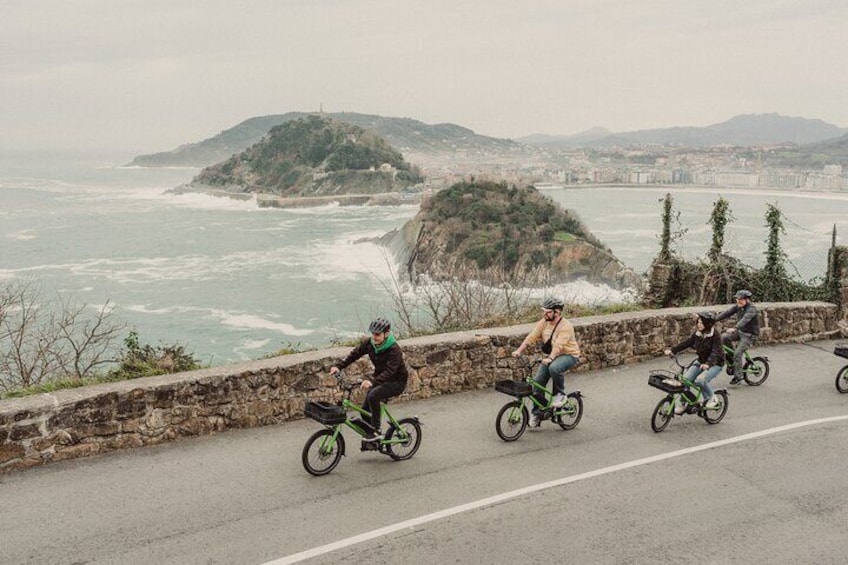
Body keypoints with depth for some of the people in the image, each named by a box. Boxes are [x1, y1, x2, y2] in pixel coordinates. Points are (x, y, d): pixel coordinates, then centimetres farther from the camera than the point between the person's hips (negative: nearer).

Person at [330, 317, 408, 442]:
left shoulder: (394, 350, -28)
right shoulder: (369, 343, -9)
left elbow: (389, 372, -38)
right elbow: (354, 354, -5)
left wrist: (372, 381, -54)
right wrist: (338, 366, -21)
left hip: (396, 381, -7)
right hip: (380, 378, 7)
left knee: (373, 395, -32)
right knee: (365, 410, -1)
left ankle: (376, 431, -19)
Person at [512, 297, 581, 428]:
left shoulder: (565, 326, -21)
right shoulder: (544, 322, -2)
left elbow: (558, 345, -33)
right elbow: (531, 337, -8)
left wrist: (550, 358, -48)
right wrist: (519, 351, -20)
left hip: (569, 355, -6)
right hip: (551, 356, 6)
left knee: (554, 368, -38)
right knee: (537, 382, -5)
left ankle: (560, 394, -12)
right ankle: (537, 413, 9)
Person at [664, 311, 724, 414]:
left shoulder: (715, 336, -20)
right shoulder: (697, 334, -1)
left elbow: (716, 352, -31)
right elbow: (686, 343, -2)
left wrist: (708, 364, -49)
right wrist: (672, 350, -15)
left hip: (715, 364, -6)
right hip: (701, 361, 6)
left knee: (700, 380, -29)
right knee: (686, 379, -12)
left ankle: (712, 398, -3)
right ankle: (680, 403, 0)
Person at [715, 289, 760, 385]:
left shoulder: (751, 309, -22)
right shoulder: (738, 306, 1)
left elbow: (745, 319, -39)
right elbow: (727, 313, -4)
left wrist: (735, 328, -55)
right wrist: (714, 319, -17)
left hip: (749, 335, -7)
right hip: (740, 331, 7)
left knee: (737, 353, -16)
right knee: (724, 337, -15)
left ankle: (738, 376, -1)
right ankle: (731, 362, 0)